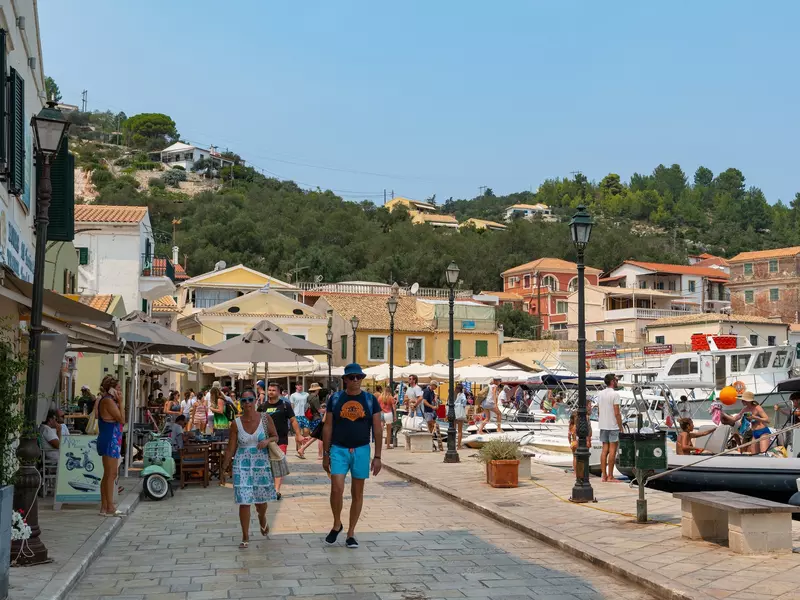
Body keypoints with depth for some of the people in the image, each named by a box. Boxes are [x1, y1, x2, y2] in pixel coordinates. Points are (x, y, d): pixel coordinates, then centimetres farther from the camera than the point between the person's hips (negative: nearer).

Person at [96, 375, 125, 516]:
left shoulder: (107, 400, 17)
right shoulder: (108, 401, -14)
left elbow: (118, 421, 17)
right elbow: (122, 420, -15)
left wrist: (118, 402, 13)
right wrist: (120, 403, -10)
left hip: (111, 441, 11)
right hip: (111, 441, -11)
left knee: (107, 475, 13)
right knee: (111, 475, -8)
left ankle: (104, 507, 18)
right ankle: (109, 508, -5)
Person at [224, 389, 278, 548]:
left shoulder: (265, 419, -5)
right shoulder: (236, 423, -4)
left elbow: (276, 437, 6)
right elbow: (231, 448, 2)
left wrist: (268, 440, -16)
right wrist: (225, 467, 4)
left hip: (262, 463, 1)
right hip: (242, 464, -1)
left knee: (261, 499, 13)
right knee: (244, 502, -4)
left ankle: (262, 518, 47)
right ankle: (245, 537, 10)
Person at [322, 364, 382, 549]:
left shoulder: (370, 400, 1)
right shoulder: (335, 399, 1)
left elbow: (377, 429, 2)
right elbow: (327, 427, 5)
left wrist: (377, 456, -2)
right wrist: (325, 454, 3)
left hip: (361, 450, 1)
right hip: (339, 450, -1)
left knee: (357, 493, 7)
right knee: (337, 489, -12)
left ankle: (351, 533, 19)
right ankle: (336, 525, 13)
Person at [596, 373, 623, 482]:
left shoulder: (600, 394, 10)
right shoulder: (615, 394, -12)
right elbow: (617, 413, -15)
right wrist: (621, 427, -9)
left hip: (603, 426, 7)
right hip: (613, 426, -7)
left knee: (604, 450, 8)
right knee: (612, 450, -3)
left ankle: (604, 476, 9)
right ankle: (610, 476, -3)